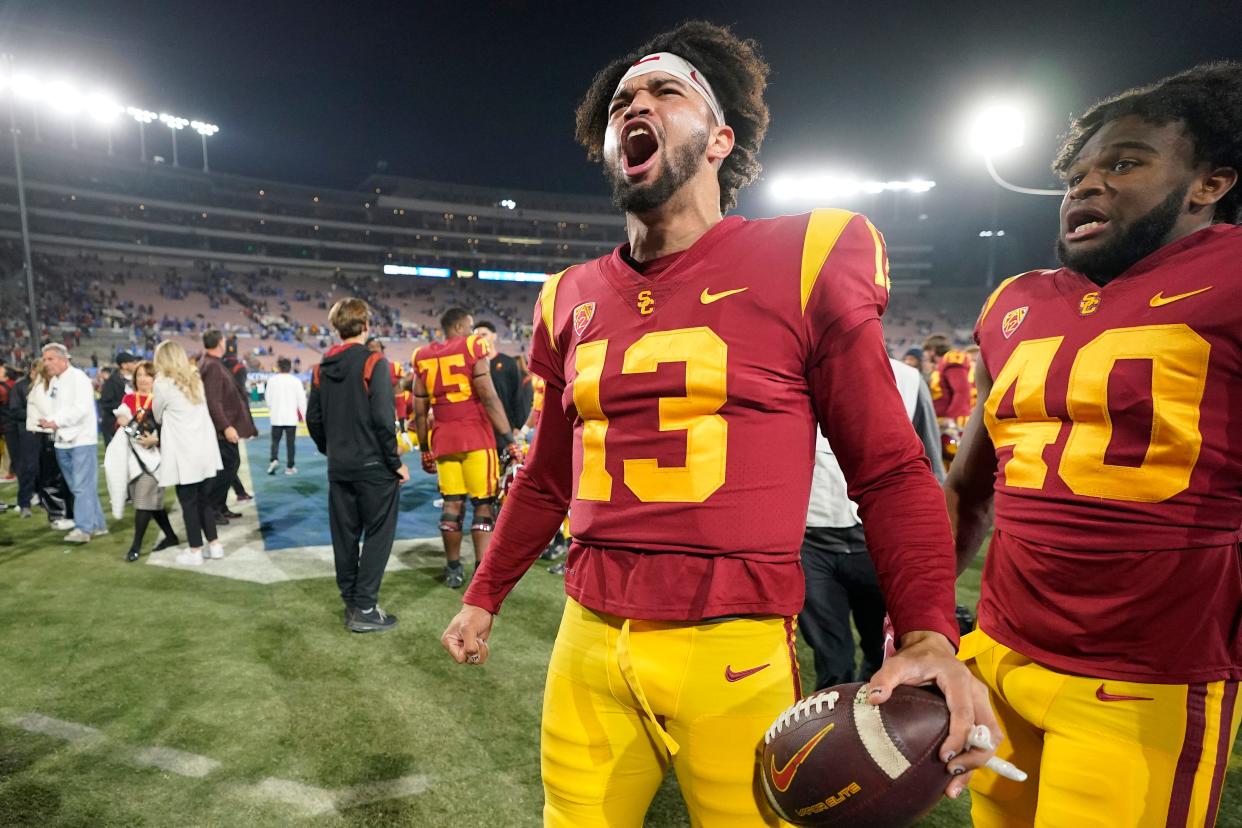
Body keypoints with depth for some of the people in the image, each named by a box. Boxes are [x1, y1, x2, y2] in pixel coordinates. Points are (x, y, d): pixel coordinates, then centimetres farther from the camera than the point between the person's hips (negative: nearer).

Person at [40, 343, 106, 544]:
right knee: (78, 487, 10)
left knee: (83, 486, -8)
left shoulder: (78, 377, -8)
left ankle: (83, 528, -6)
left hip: (82, 439, -8)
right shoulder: (53, 381, 17)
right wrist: (47, 422, -3)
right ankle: (97, 525, 17)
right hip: (63, 441, 9)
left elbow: (81, 408, -19)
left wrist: (56, 422, -16)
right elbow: (54, 408, 16)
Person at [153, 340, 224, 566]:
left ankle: (195, 551, 9)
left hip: (184, 453, -5)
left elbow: (158, 417, 8)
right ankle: (214, 545, 19)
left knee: (189, 502, 3)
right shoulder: (196, 380, 10)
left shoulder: (162, 385, -6)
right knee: (205, 499, 14)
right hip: (206, 450, 6)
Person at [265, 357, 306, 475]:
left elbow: (268, 399, 3)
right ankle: (290, 467, 7)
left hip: (276, 417, 1)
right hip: (291, 417, -1)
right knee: (290, 442, 4)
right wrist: (303, 414, 10)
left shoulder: (272, 380, -3)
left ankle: (274, 460, -9)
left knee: (275, 440, 12)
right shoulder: (296, 381, -5)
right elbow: (301, 399, -3)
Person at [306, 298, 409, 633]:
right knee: (378, 534, 4)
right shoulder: (374, 362, -12)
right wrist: (396, 461, -10)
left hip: (338, 467, 6)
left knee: (344, 535, 14)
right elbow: (383, 418, -18)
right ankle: (364, 609, 6)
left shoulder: (322, 368, 7)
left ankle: (350, 603, 24)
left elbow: (314, 419, 9)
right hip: (374, 466, -6)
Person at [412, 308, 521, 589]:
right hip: (476, 437, -5)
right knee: (483, 503, 2)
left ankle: (453, 569, 19)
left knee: (452, 503, 12)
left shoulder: (424, 358, 10)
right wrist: (510, 438, -10)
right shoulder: (473, 349, -5)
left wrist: (425, 448, 20)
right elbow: (489, 397, -12)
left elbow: (419, 411, 11)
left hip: (443, 439, 5)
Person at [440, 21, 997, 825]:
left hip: (736, 655, -4)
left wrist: (929, 634, -18)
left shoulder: (800, 262, -6)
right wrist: (484, 597, 22)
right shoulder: (574, 298, 6)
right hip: (590, 645, 5)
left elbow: (890, 470, -4)